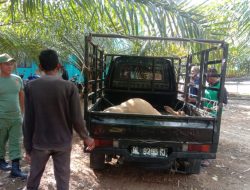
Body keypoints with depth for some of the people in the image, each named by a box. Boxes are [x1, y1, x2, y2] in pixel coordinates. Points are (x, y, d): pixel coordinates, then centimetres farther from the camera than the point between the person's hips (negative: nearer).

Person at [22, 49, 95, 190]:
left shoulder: (31, 87, -8)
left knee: (34, 178, 22)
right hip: (63, 143, -1)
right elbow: (76, 119, -12)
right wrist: (86, 138, 4)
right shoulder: (69, 87, -14)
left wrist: (27, 147, 5)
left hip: (39, 143, 2)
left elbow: (28, 120, -5)